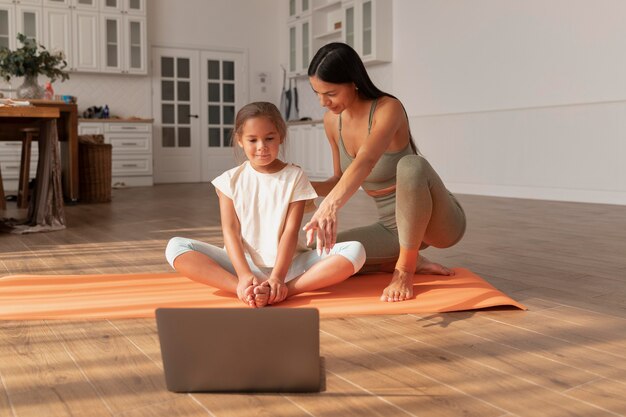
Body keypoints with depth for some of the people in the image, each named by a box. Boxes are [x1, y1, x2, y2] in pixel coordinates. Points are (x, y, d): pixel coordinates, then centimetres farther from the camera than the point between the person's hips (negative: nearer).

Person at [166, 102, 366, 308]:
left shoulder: (294, 176, 2)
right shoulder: (231, 180, 4)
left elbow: (291, 231, -8)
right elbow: (230, 230, -6)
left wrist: (277, 277, -22)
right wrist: (244, 275, -22)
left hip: (287, 263, 0)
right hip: (242, 263, 1)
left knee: (355, 250, -24)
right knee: (176, 247, -21)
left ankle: (284, 290, -38)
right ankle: (242, 288, -35)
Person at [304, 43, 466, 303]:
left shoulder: (388, 108, -23)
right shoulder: (332, 120, -2)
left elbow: (365, 163, -43)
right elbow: (341, 180, 10)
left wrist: (329, 206, -59)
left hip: (439, 223, -7)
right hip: (393, 227, 7)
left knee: (410, 165, -39)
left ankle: (404, 270, -20)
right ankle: (410, 260, 4)